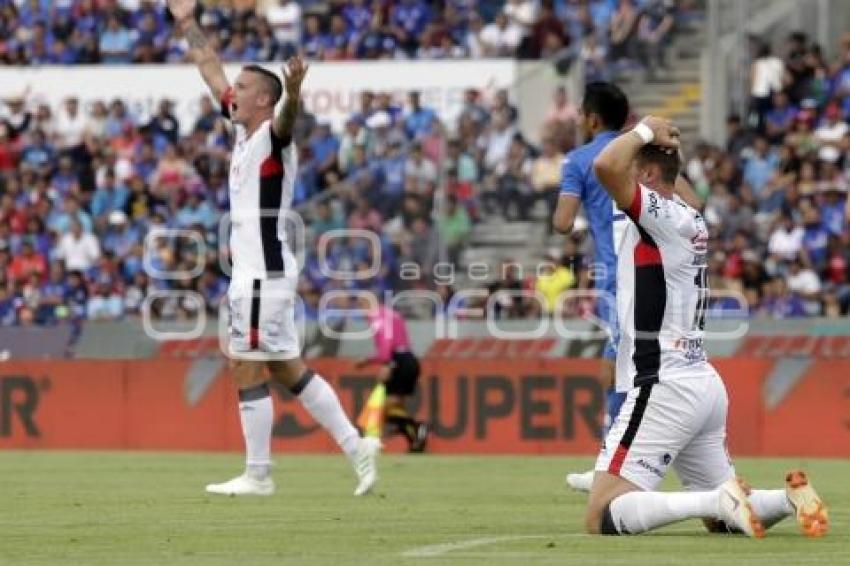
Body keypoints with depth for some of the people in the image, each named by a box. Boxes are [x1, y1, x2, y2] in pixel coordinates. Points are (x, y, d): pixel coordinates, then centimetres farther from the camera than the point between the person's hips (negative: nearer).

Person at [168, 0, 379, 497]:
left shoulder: (272, 137, -11)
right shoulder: (244, 132, 12)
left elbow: (288, 119, -37)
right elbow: (212, 69, 24)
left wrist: (294, 91, -58)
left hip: (264, 274, -9)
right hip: (255, 270, 9)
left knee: (248, 370, -5)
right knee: (287, 367, 11)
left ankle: (258, 474, -1)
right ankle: (356, 446, 12)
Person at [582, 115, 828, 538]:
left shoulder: (663, 217, -11)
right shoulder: (691, 220, 15)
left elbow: (606, 165, -28)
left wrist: (644, 132, -11)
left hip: (664, 389, -10)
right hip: (705, 387, 10)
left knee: (601, 517, -14)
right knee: (721, 519, 20)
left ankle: (721, 500, -25)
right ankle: (791, 498, -5)